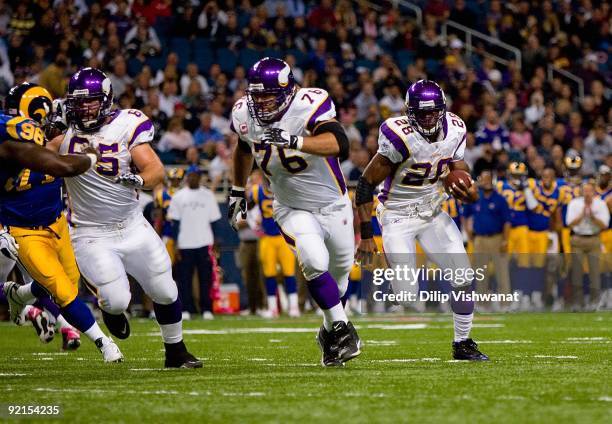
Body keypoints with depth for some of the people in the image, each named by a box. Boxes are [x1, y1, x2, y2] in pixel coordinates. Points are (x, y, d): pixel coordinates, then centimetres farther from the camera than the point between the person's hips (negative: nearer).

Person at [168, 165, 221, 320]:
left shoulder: (208, 195, 7)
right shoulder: (178, 196, 7)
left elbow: (213, 221, 7)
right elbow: (175, 222, 6)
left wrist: (214, 244, 1)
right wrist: (176, 245, -1)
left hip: (204, 243, 0)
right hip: (184, 244, 0)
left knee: (206, 278, 0)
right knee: (184, 278, 0)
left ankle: (206, 309, 4)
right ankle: (185, 309, 5)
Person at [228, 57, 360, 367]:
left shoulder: (309, 105, -27)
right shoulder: (245, 115, -11)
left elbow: (338, 144, -45)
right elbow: (244, 149, 13)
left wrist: (294, 141, -57)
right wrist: (237, 193, 19)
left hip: (333, 205, -1)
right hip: (292, 210, 1)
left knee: (340, 270, 14)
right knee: (314, 263, -23)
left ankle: (330, 330, 39)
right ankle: (341, 328, -8)